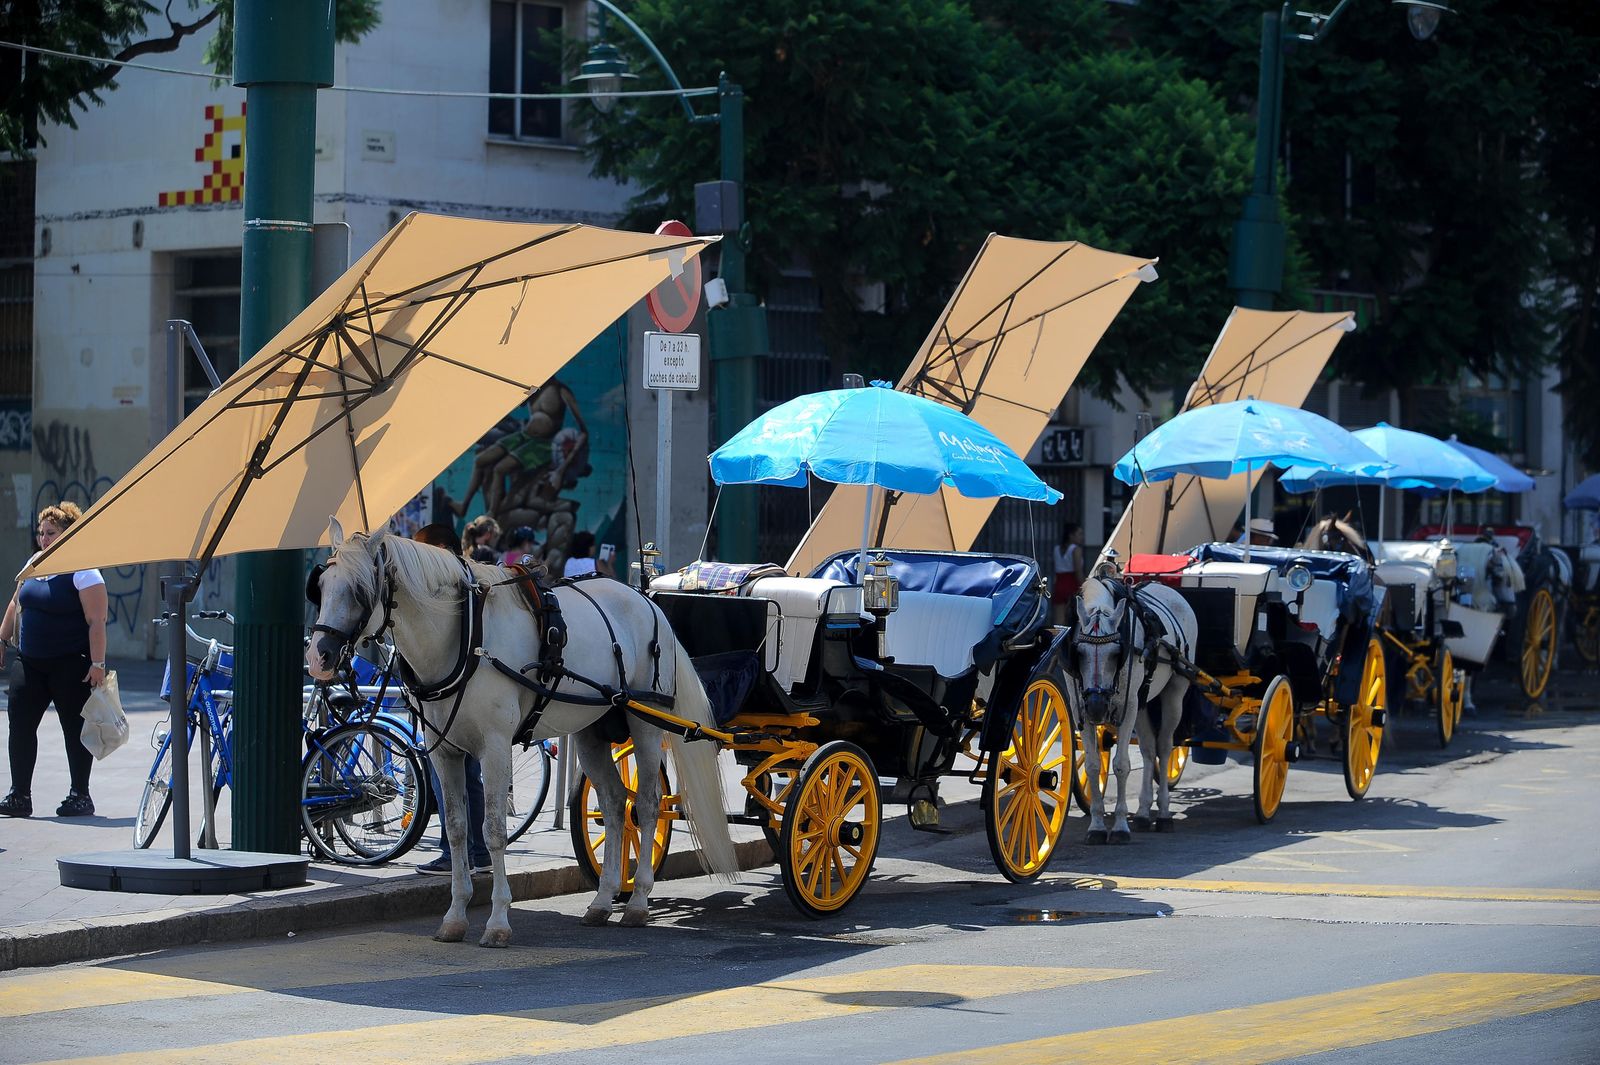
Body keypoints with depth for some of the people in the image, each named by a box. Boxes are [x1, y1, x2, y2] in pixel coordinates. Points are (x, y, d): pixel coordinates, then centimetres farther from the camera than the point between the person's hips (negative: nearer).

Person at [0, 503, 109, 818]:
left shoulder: (83, 572, -11)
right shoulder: (34, 564, 11)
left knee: (74, 728, 1)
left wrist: (97, 663, -22)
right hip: (30, 662, 7)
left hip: (70, 666, -7)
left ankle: (80, 796, 10)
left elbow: (97, 622, -16)